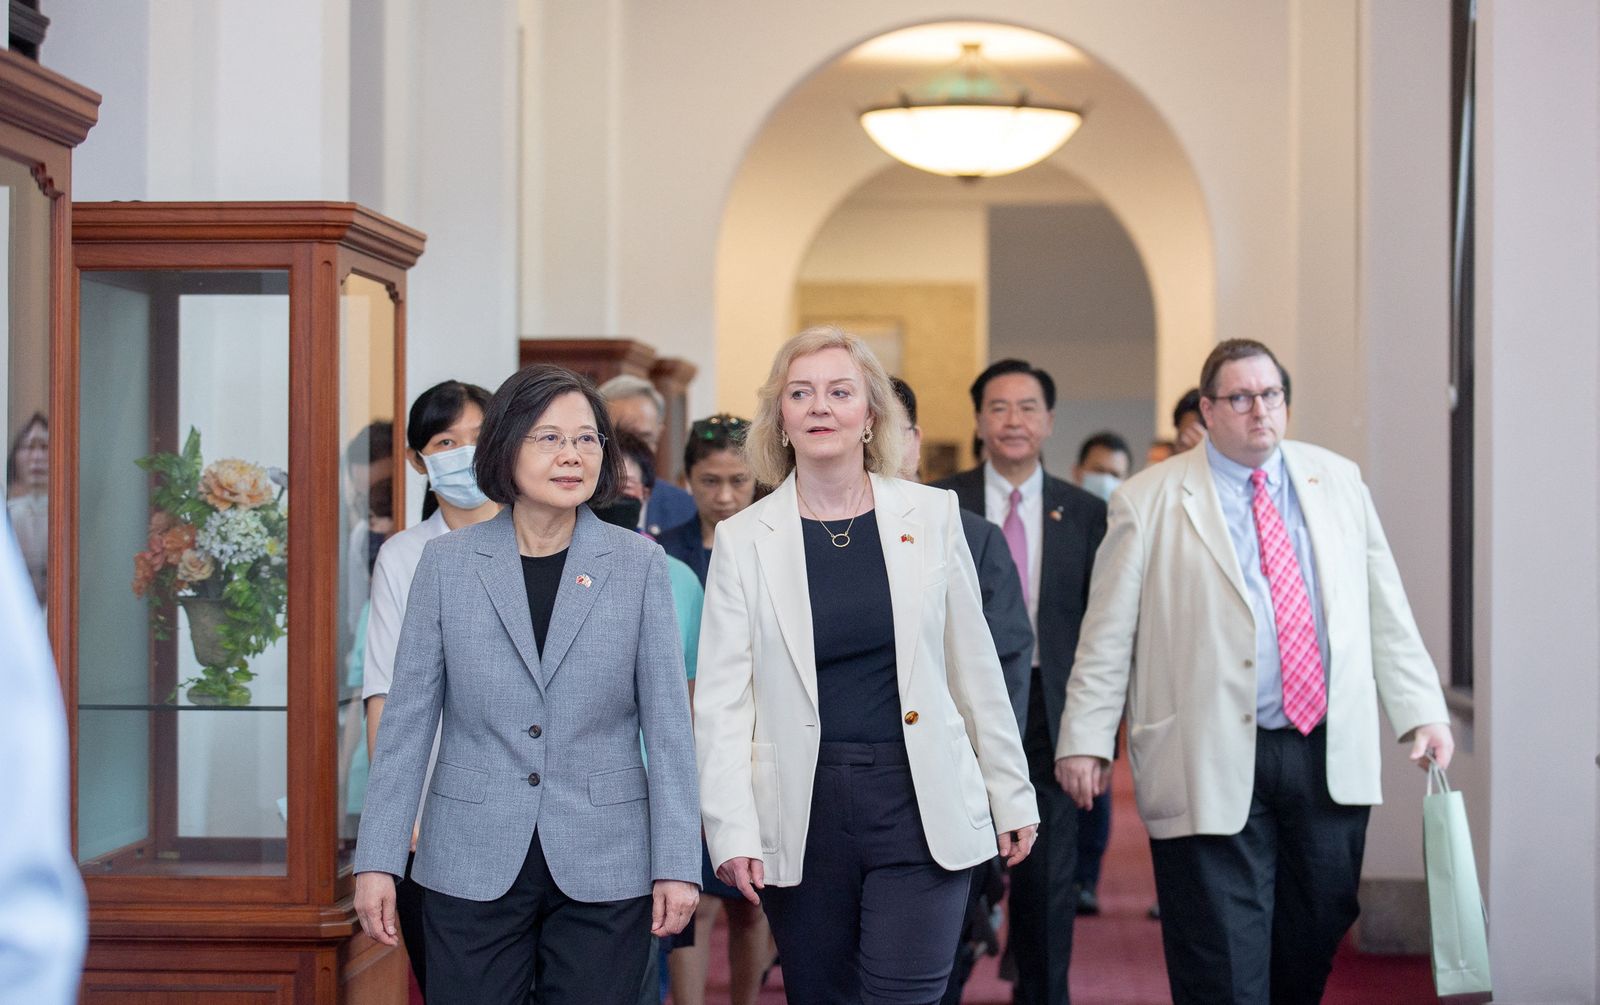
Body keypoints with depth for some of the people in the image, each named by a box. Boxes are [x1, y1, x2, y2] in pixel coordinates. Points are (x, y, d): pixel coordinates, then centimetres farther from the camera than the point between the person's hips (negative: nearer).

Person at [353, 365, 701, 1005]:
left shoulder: (639, 565, 2)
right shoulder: (447, 562, 3)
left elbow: (667, 724, 1)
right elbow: (408, 717, 3)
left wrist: (675, 864, -4)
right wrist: (378, 859, -1)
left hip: (603, 872, 0)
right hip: (473, 865, 0)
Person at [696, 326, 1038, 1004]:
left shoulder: (931, 516, 5)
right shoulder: (744, 539, 3)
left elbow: (974, 666, 9)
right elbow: (722, 699, 1)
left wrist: (1012, 795, 9)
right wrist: (731, 830, -8)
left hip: (921, 810, 0)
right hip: (802, 818, 1)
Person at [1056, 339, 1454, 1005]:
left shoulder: (1338, 481, 11)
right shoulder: (1149, 501, 0)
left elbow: (1384, 608, 12)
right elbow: (1108, 633, 0)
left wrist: (1421, 711, 4)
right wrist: (1085, 739, -4)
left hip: (1329, 754, 4)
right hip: (1212, 768, -4)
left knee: (1316, 935, 10)